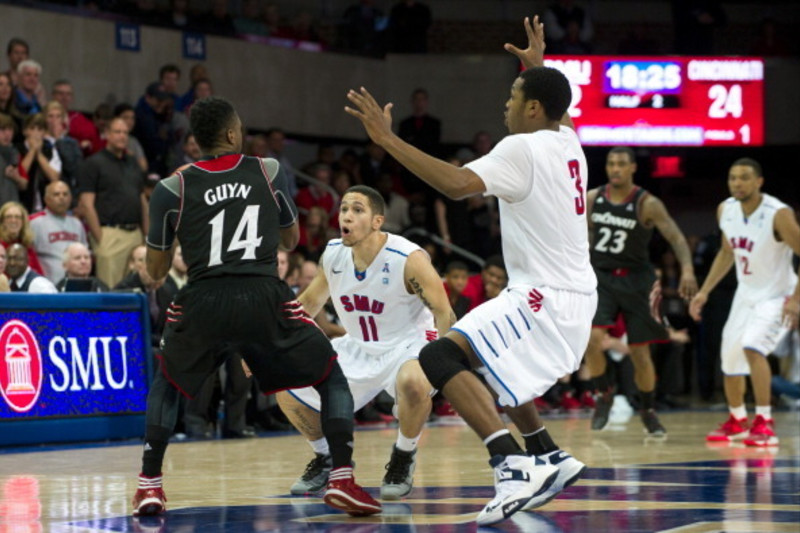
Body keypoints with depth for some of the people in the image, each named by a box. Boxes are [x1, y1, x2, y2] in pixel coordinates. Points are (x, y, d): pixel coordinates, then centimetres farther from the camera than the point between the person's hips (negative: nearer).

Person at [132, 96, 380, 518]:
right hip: (265, 298, -1)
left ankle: (149, 485, 14)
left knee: (166, 385, 27)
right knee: (333, 380, 17)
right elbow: (291, 241, 25)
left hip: (203, 302, 1)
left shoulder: (172, 189, 9)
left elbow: (155, 271, 17)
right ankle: (342, 480, 0)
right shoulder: (269, 172, 11)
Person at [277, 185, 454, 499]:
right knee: (288, 387, -2)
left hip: (408, 345, -6)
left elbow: (444, 314, -20)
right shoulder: (332, 255, -7)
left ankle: (404, 458, -10)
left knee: (413, 382, -40)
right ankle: (327, 458, 22)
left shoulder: (409, 259, -23)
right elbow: (310, 302, 10)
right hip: (358, 349, 6)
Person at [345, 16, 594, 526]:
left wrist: (388, 138, -26)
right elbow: (555, 110, 39)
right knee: (499, 366, 31)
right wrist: (537, 65, 49)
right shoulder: (568, 143, 11)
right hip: (575, 295, 10)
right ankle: (552, 459, 32)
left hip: (544, 297, -10)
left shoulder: (523, 148, -14)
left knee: (442, 356, -20)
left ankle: (515, 466, -32)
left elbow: (458, 183, -30)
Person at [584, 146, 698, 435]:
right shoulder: (592, 199, -1)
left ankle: (648, 410, 23)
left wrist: (687, 269, -34)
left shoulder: (647, 204, -12)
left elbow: (676, 238, -18)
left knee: (640, 351, 2)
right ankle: (603, 394, 5)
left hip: (634, 280, -2)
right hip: (601, 277, 2)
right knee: (592, 338, -19)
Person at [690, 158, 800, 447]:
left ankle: (764, 424, -22)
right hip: (746, 293, 7)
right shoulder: (725, 210, -4)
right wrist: (704, 291, 10)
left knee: (752, 346, -29)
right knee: (730, 358, 12)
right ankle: (737, 422, 36)